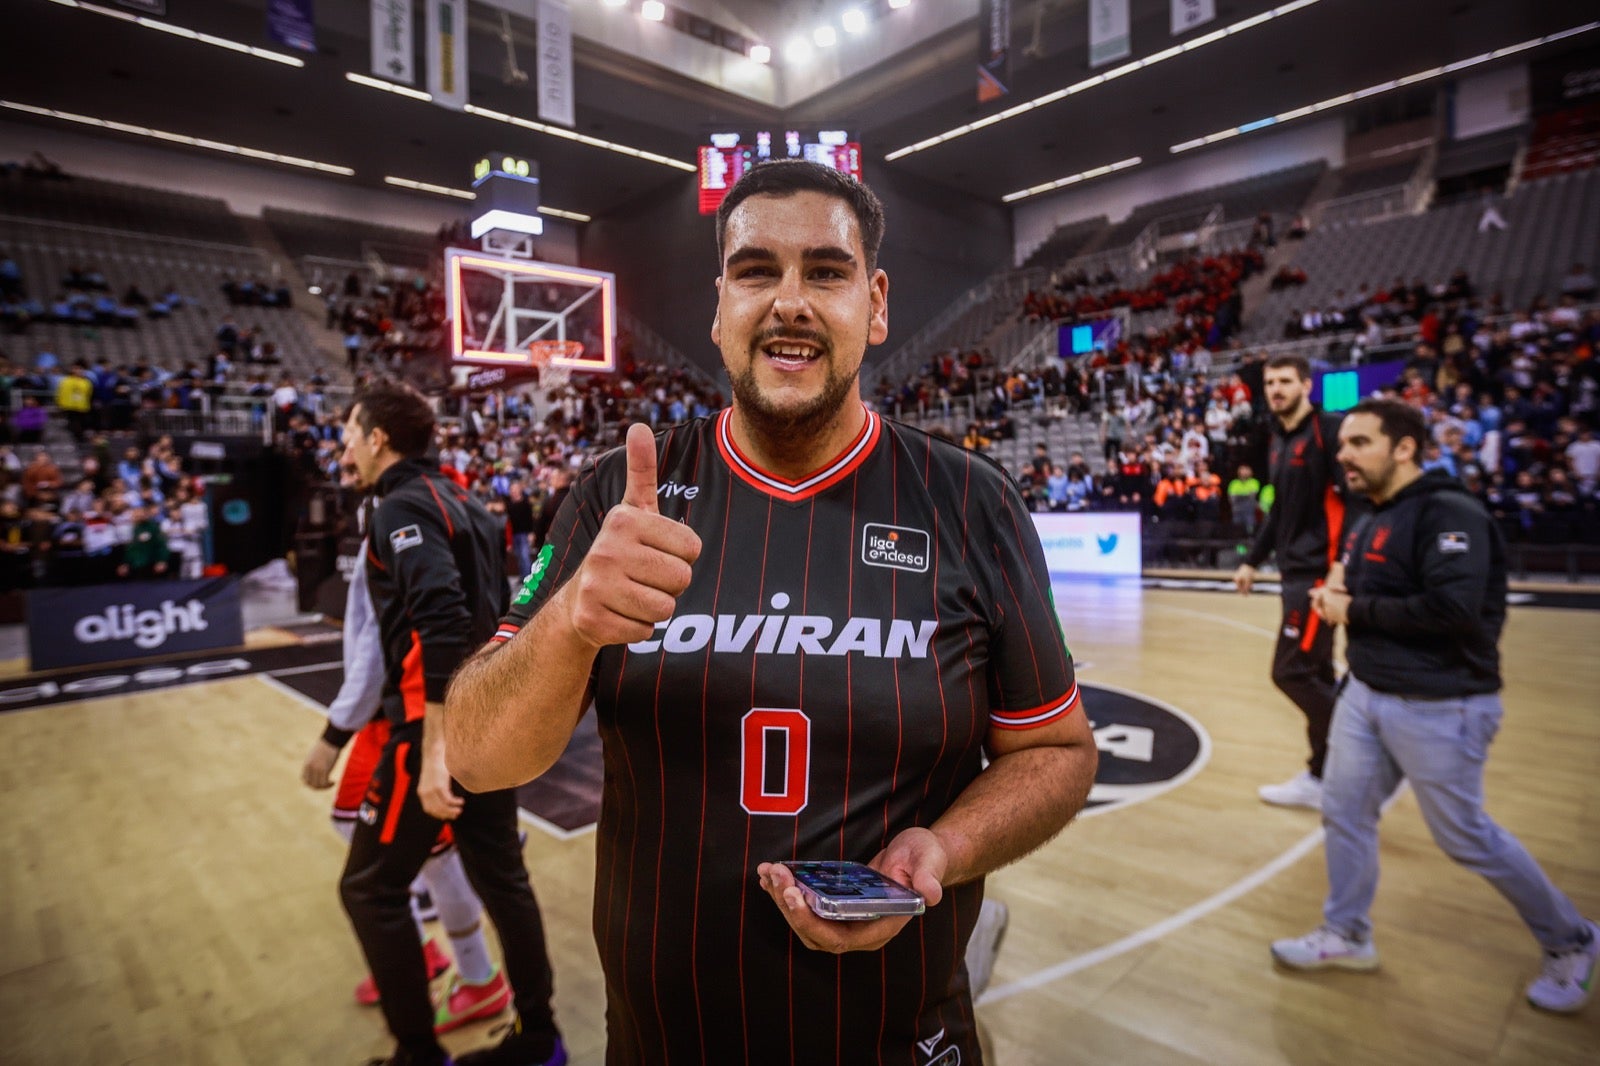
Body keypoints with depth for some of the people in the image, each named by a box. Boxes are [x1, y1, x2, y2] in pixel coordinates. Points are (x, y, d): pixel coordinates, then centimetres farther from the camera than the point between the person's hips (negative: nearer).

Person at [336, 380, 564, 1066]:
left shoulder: (403, 506, -11)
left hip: (437, 726, -8)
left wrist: (434, 751, -26)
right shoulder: (461, 502, 15)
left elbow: (442, 624, -25)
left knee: (370, 889, 8)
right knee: (501, 876, 15)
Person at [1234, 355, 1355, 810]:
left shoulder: (1327, 431, -10)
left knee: (1291, 672, -7)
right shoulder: (1280, 441, 14)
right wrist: (1252, 560, 22)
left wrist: (1342, 567, -25)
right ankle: (1322, 777, 21)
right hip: (1295, 572, 9)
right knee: (1314, 676, 12)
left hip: (1317, 572, -9)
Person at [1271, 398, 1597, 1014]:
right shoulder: (1374, 518, 10)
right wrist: (1336, 593, 4)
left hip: (1439, 707, -8)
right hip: (1366, 693, 8)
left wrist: (1356, 609, -20)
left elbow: (1452, 611, -29)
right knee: (1344, 813, 11)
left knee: (1467, 838, 8)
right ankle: (1346, 936, 29)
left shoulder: (1449, 514, -19)